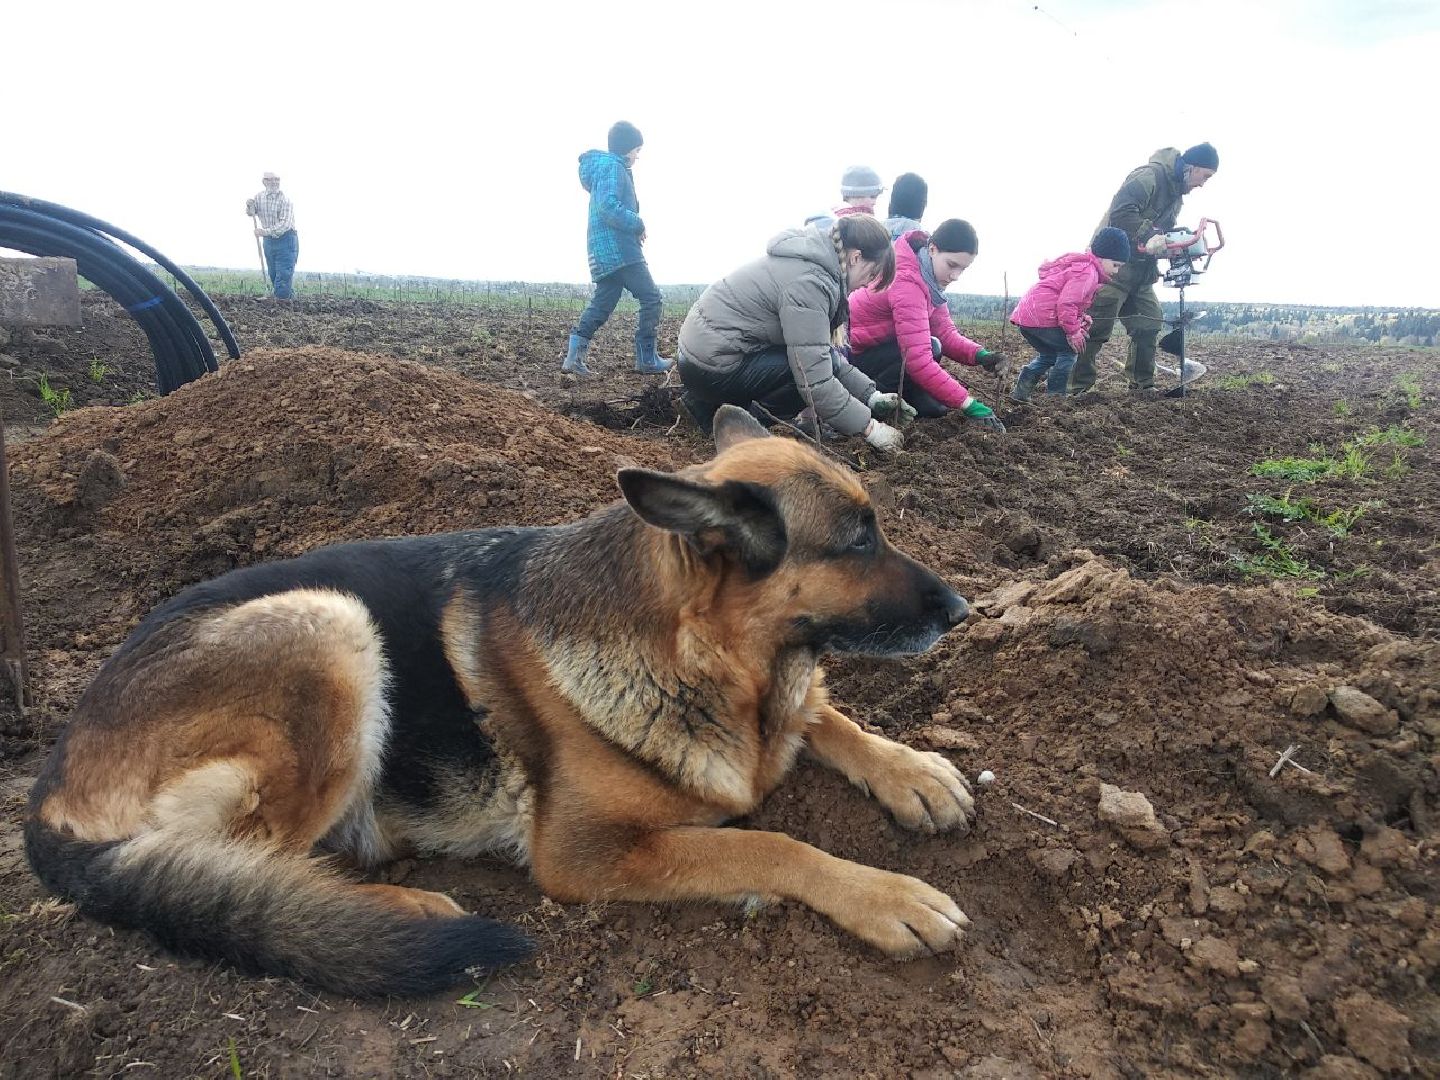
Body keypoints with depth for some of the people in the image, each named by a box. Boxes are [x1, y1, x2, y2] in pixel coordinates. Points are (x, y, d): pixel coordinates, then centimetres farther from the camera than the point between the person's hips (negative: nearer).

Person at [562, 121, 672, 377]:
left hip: (604, 250, 10)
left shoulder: (606, 166, 23)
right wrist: (638, 224, -14)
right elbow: (609, 206, -23)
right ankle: (647, 359, -2)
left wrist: (633, 226, 11)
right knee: (651, 298, -5)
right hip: (618, 248, -10)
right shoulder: (613, 167, -9)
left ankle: (575, 356, 1)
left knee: (602, 302, 8)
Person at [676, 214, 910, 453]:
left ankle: (713, 402, 9)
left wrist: (872, 395, 5)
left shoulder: (811, 262, 8)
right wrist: (869, 427, -17)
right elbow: (815, 380, -25)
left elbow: (825, 351, 12)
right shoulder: (808, 282, -22)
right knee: (825, 362, -13)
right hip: (712, 368, -10)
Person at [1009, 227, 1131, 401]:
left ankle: (1021, 390, 13)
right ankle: (1055, 394, 3)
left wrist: (1080, 319, 11)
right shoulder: (1088, 272, -11)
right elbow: (1066, 303, -22)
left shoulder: (1080, 264, 24)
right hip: (1041, 317, -10)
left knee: (1050, 354, 22)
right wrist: (1073, 331, -13)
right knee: (1069, 349, 2)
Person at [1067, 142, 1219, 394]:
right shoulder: (1149, 176, -14)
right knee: (1098, 326, -10)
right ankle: (1078, 388, -8)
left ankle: (1142, 385, 12)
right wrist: (1148, 235, -34)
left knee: (1148, 325, 6)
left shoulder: (1176, 193, 16)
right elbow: (1121, 211, -28)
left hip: (1141, 268, 10)